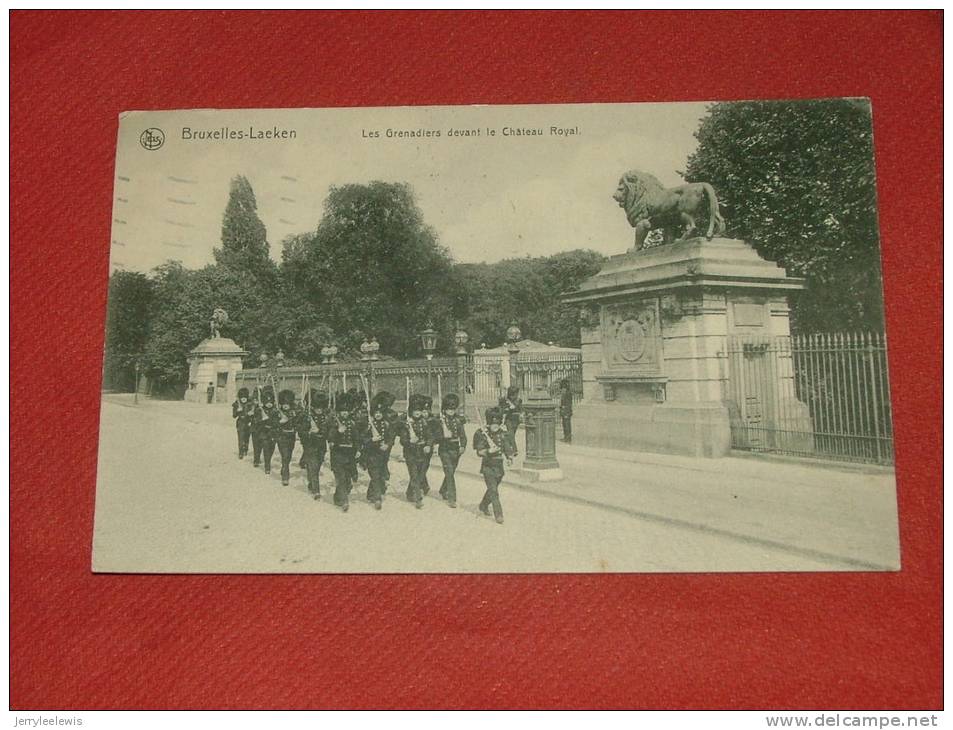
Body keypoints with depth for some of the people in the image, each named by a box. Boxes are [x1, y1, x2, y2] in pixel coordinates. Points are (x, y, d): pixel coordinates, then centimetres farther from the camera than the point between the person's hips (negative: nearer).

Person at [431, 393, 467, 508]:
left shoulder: (459, 419, 5)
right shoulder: (438, 420, -6)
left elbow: (463, 435, 7)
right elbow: (433, 438, -6)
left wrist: (463, 446, -9)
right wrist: (444, 436, -23)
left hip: (456, 449, 5)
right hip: (445, 450, -5)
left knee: (451, 472, 17)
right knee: (449, 472, -13)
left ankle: (443, 491, 41)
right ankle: (451, 498, -11)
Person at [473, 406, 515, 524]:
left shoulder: (502, 434, 3)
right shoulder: (483, 435, -11)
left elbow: (507, 447, 3)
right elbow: (479, 452, -14)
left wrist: (509, 457, -16)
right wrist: (489, 451, -31)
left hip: (499, 466, 5)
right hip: (488, 467, -5)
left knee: (492, 489, 19)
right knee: (493, 491, -11)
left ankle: (483, 506, 42)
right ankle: (498, 514, -11)